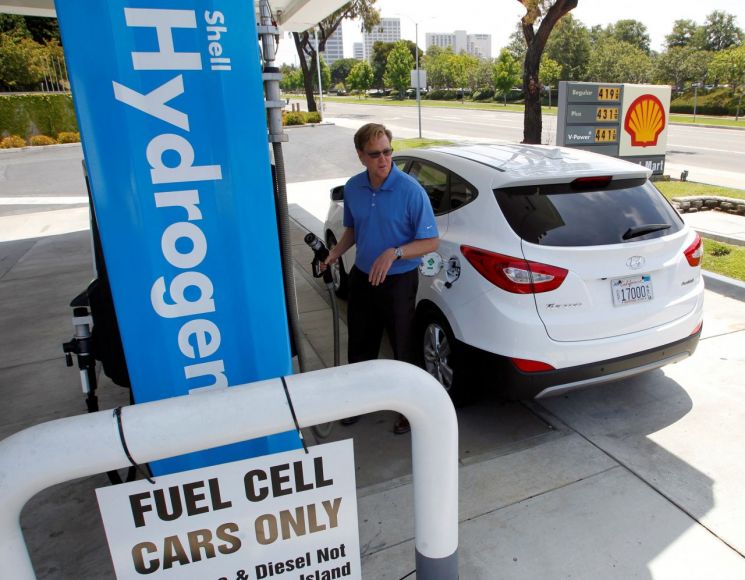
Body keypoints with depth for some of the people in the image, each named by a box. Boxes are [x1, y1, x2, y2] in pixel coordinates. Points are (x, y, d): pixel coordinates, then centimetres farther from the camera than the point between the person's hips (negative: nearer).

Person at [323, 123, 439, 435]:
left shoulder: (411, 190, -19)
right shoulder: (353, 188, -2)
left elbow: (431, 241, -16)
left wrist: (394, 252, -30)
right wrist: (335, 253, -5)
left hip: (399, 282, -5)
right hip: (361, 277, 5)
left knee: (402, 348, 9)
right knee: (359, 345, 18)